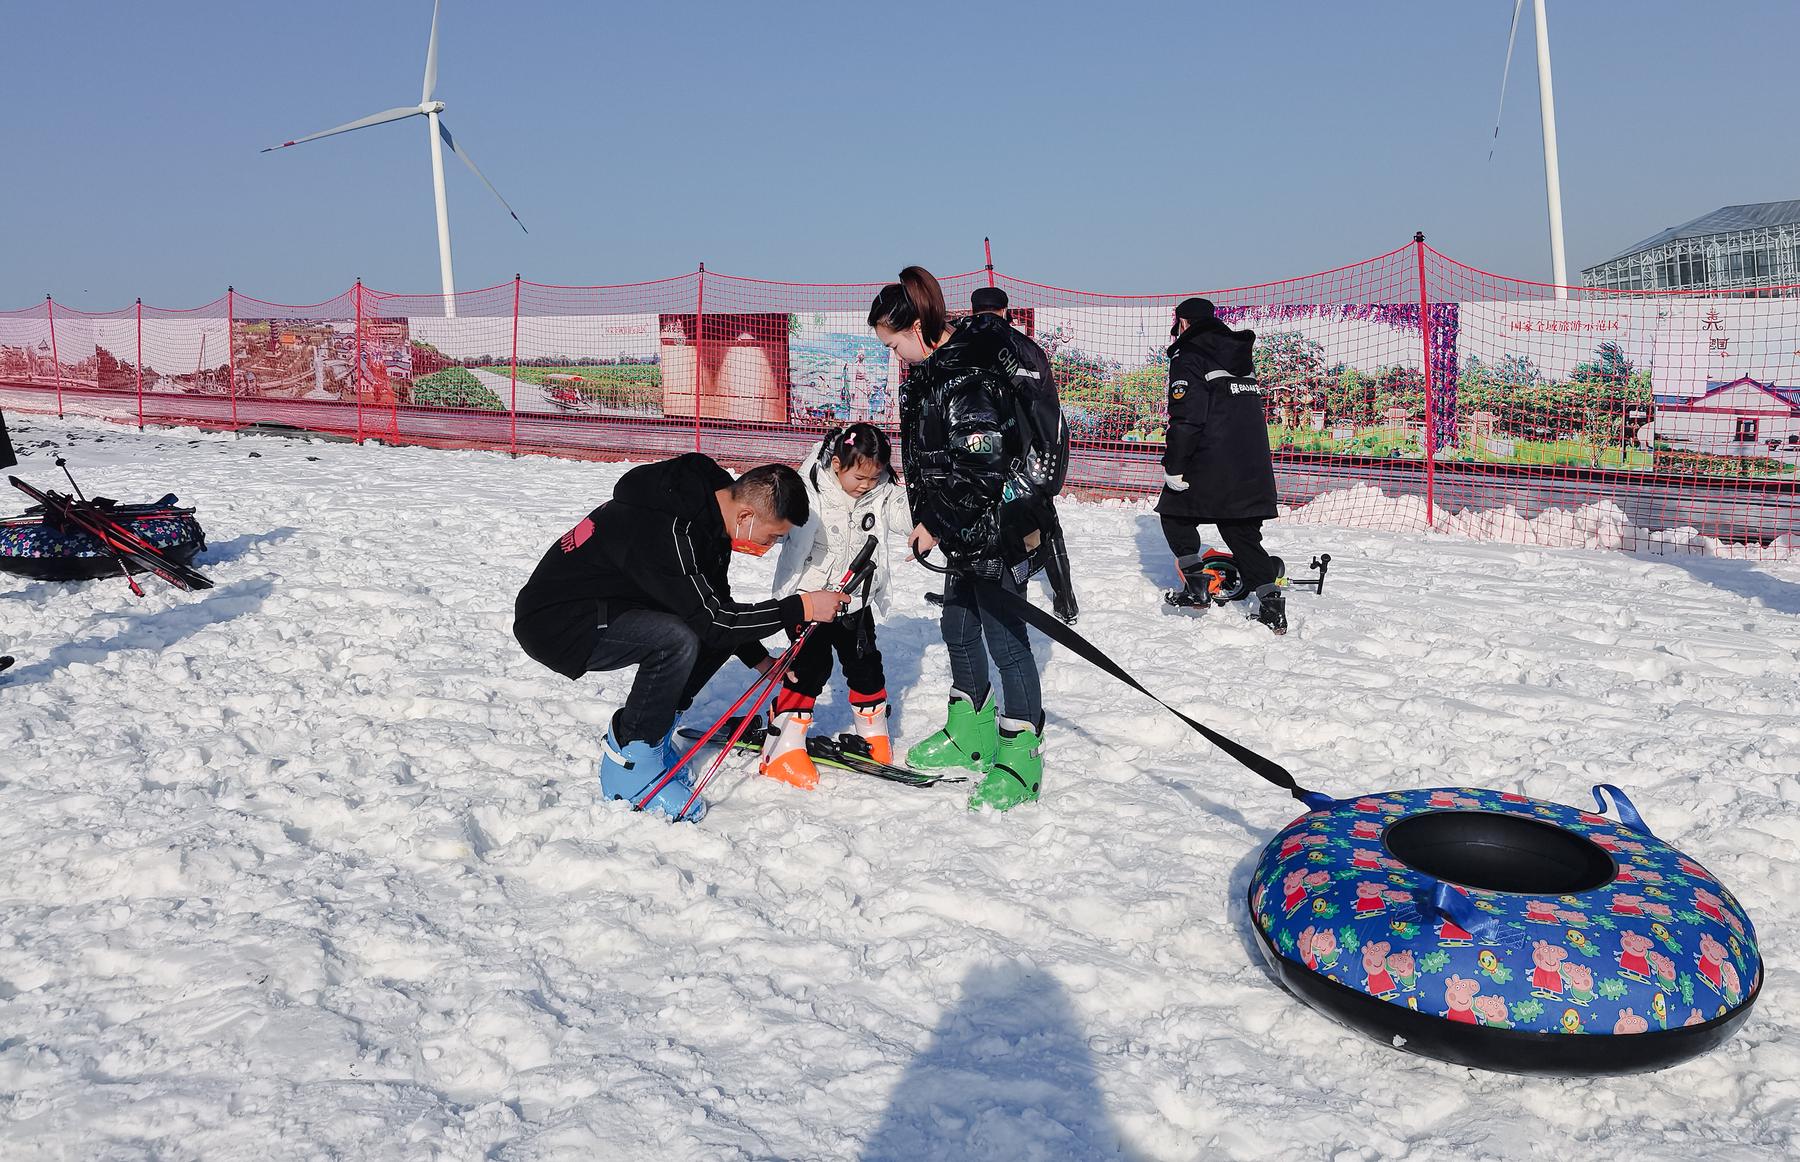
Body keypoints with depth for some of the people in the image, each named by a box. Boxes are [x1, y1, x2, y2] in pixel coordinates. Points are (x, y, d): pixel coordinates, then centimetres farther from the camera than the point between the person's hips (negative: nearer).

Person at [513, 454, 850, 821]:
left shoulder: (708, 512, 0)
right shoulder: (665, 530, -31)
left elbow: (716, 603, 15)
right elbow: (710, 619, -29)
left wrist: (759, 659, 10)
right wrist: (801, 608, -24)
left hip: (608, 606, 9)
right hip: (555, 622, -9)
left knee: (722, 634, 1)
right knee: (678, 640, -31)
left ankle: (648, 735, 11)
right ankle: (627, 763, -12)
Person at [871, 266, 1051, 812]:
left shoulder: (967, 379, -22)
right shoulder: (935, 368, 10)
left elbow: (981, 469, -25)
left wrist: (937, 525, -16)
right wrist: (928, 521, 11)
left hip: (1000, 529, -11)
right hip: (968, 533, 11)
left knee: (1004, 637, -4)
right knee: (958, 628, 19)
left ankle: (1020, 757, 6)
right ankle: (970, 734, 35)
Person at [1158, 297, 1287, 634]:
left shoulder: (1188, 355, -5)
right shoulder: (1240, 353, 20)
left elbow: (1186, 417, -16)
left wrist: (1174, 467, -13)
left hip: (1210, 462, -7)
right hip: (1254, 465, 7)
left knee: (1175, 514, 13)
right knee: (1242, 533, 12)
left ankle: (1196, 583, 3)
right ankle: (1272, 604, 4)